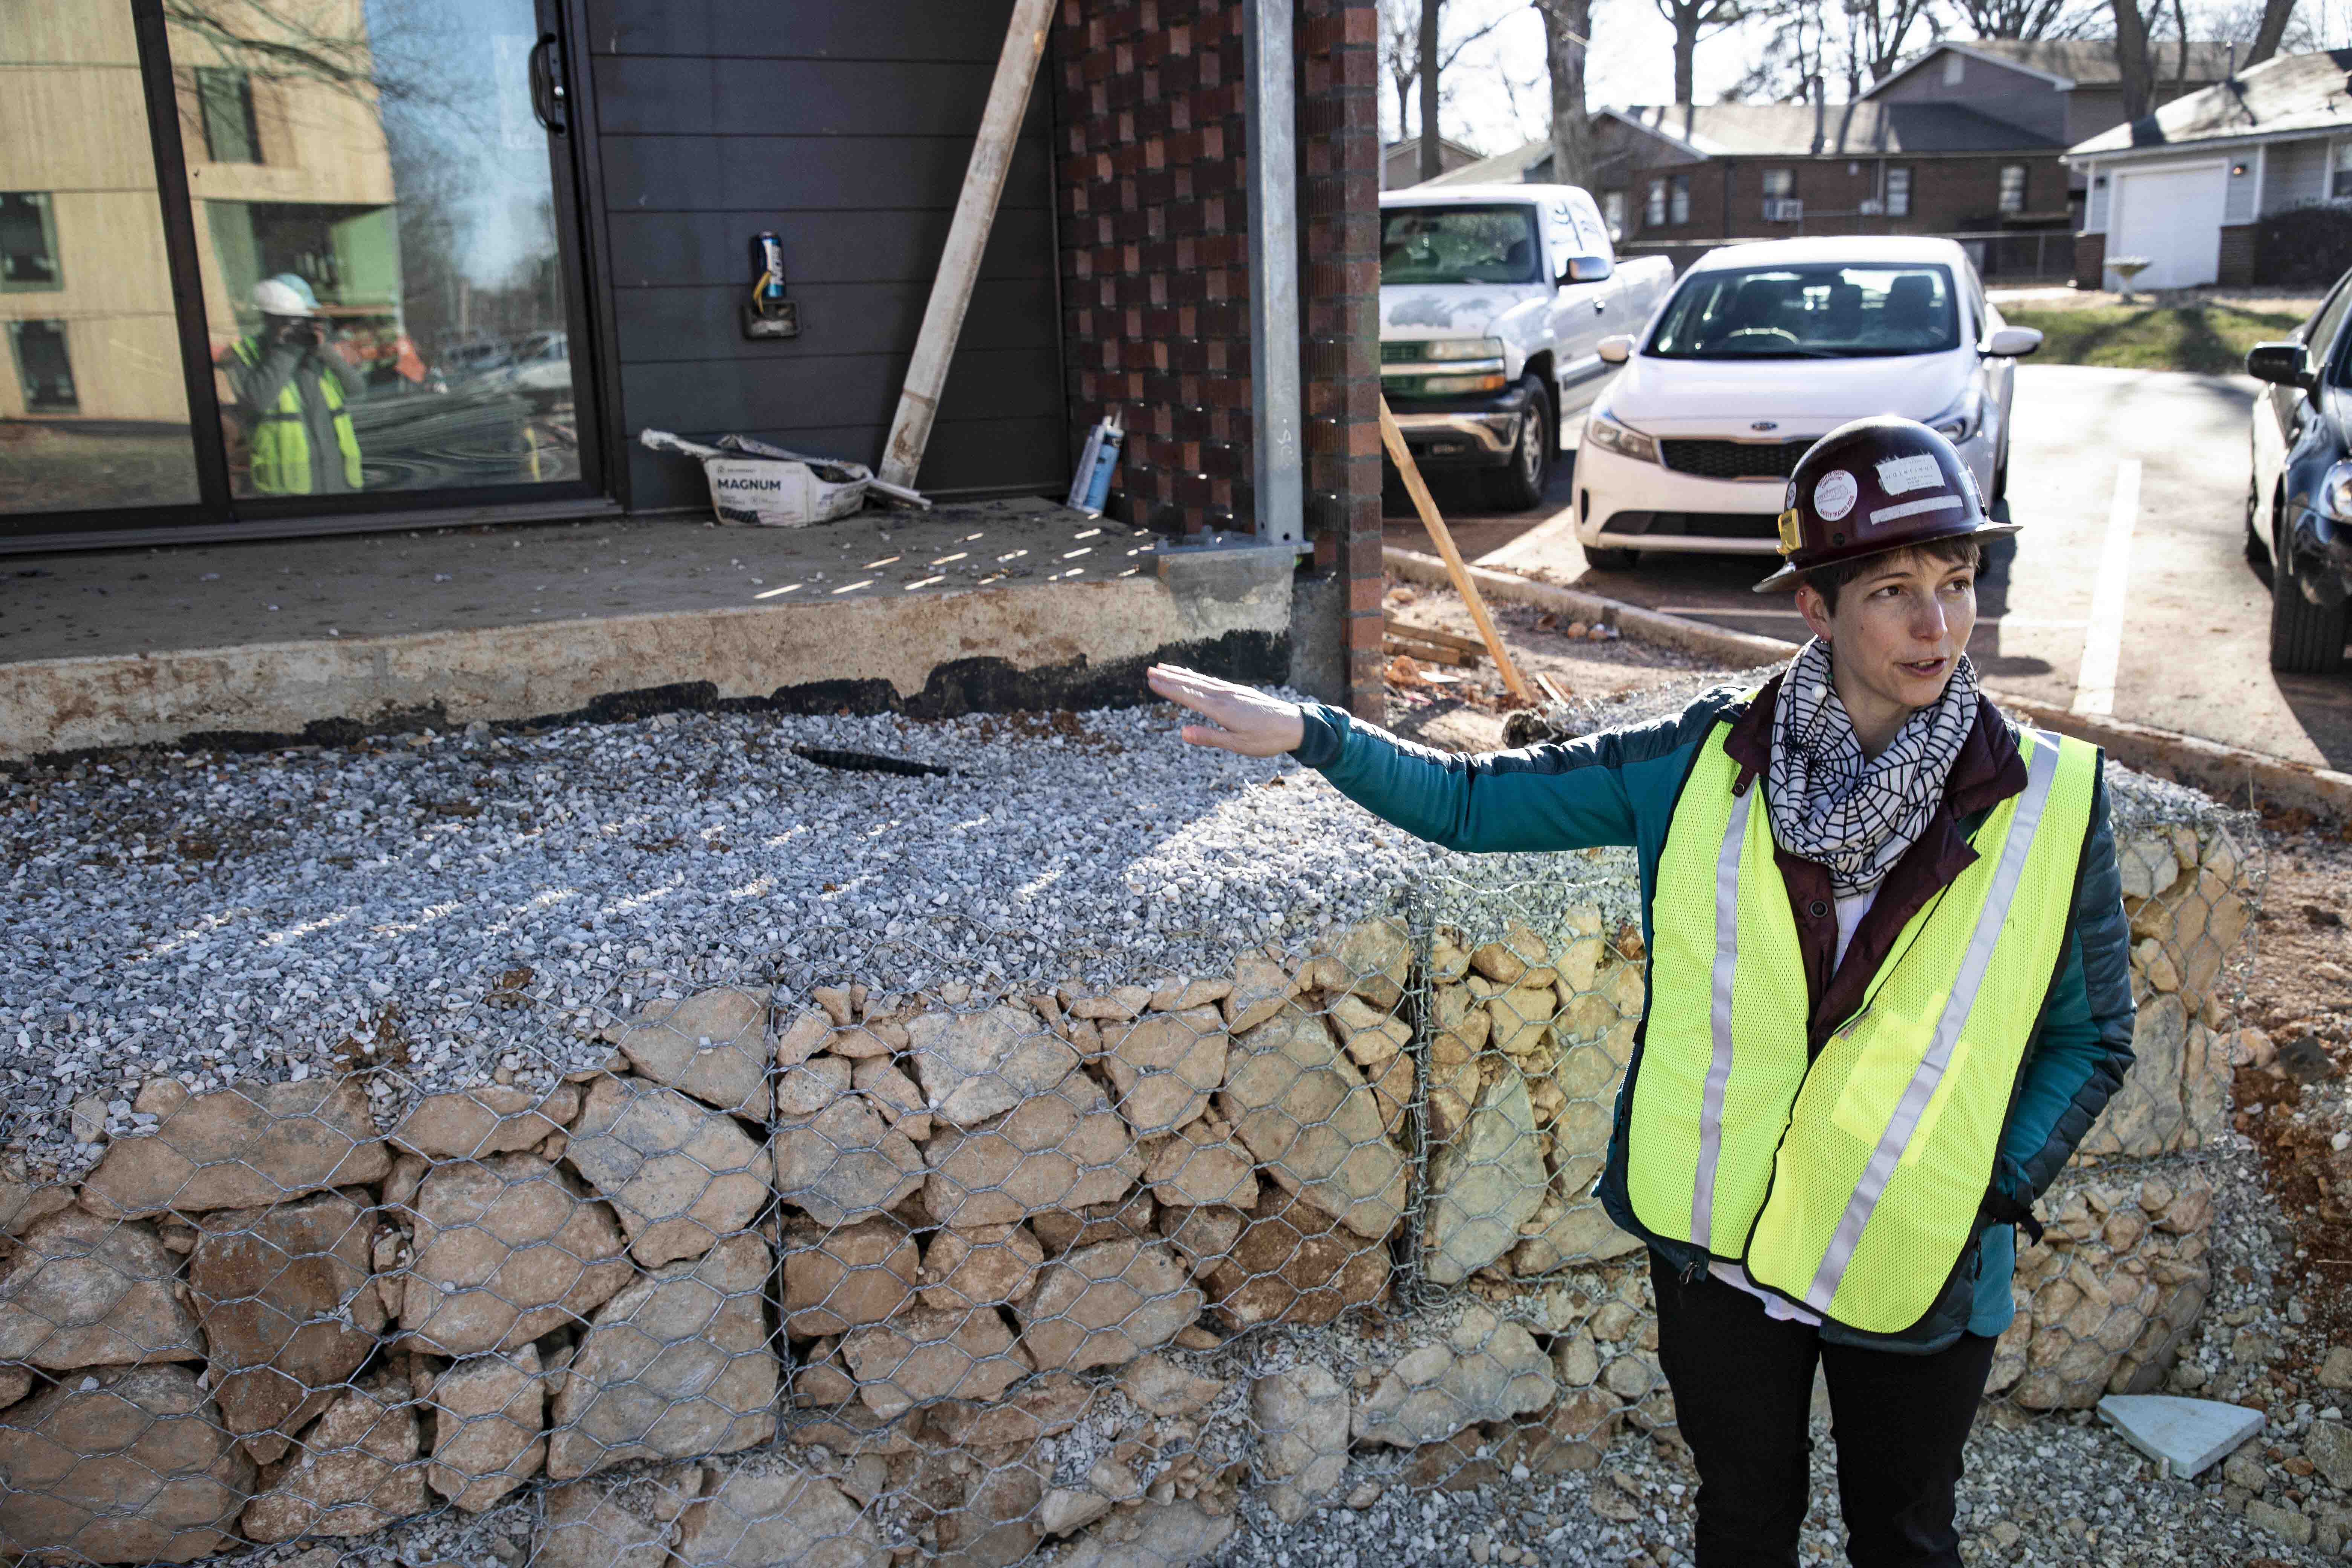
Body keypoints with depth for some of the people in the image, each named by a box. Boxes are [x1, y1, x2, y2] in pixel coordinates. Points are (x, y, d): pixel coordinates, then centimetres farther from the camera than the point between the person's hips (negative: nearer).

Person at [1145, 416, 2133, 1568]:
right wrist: (1312, 734, -19)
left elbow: (2091, 1038, -3)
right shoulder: (1711, 761, -13)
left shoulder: (2048, 804, -14)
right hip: (1716, 1250, 1)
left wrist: (1992, 1194, -14)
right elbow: (1476, 803, -7)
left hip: (1915, 1277, -1)